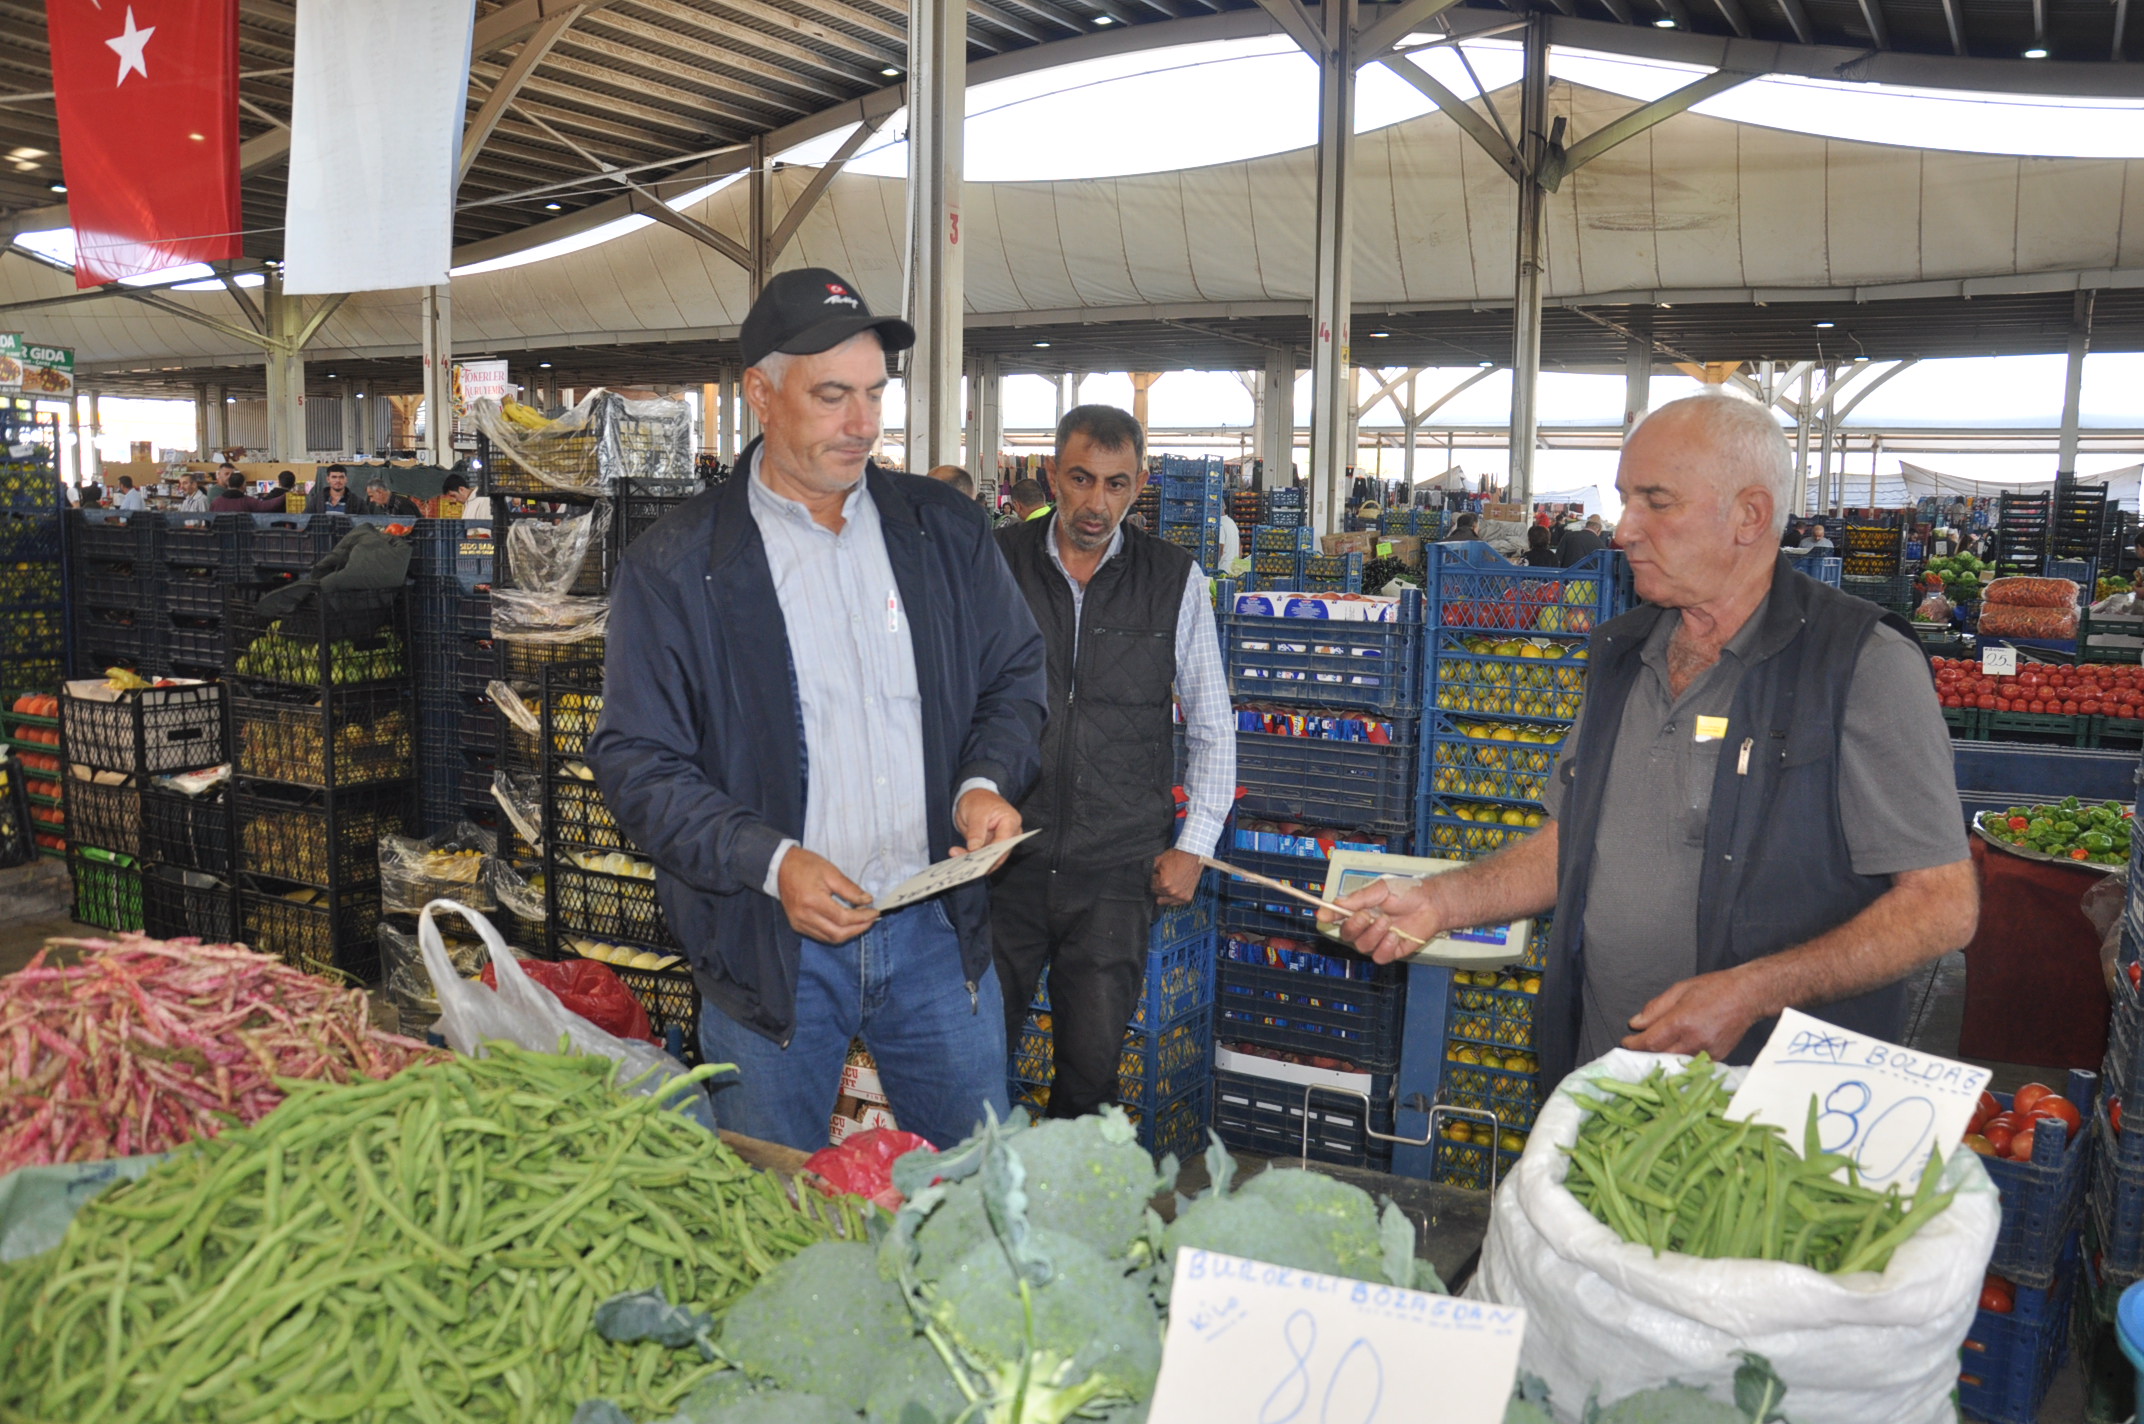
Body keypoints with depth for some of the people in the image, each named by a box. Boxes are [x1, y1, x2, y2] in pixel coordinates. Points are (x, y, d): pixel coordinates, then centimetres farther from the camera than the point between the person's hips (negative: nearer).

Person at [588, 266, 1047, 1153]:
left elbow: (1014, 675, 13)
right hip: (767, 946, -2)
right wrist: (770, 863, -19)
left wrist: (987, 782, -7)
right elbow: (638, 763, -7)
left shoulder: (947, 531, 4)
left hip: (939, 930, 3)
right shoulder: (673, 569, -6)